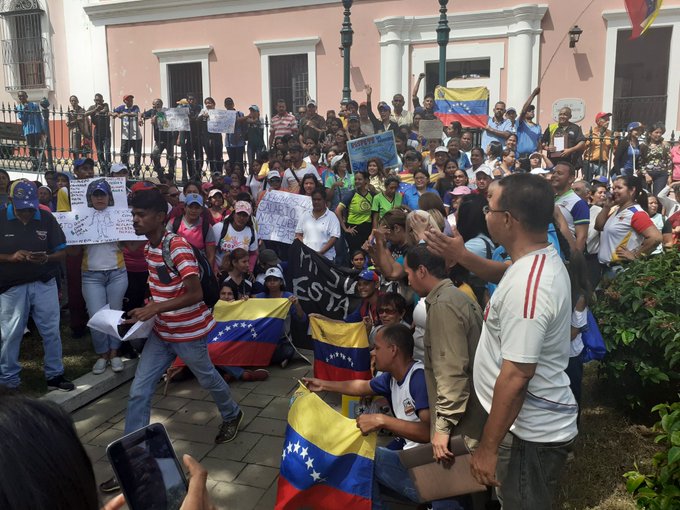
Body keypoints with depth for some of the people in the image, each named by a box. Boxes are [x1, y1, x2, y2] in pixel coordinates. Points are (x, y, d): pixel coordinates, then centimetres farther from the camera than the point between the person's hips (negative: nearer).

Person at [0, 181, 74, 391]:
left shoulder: (46, 218, -1)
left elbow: (62, 253, 0)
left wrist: (47, 258, -21)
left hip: (44, 284, 2)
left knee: (52, 332, 6)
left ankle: (54, 375, 20)